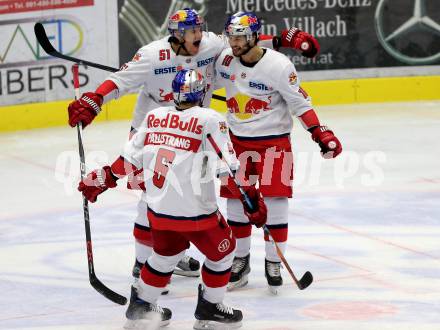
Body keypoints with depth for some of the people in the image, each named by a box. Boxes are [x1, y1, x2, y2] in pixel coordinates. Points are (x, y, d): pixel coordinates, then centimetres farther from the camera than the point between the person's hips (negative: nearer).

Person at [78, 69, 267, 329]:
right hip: (194, 211, -6)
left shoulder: (154, 116, 5)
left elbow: (129, 158, 10)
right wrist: (252, 198, -13)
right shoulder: (210, 120, -11)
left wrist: (102, 179, 24)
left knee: (166, 254, 29)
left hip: (158, 210, 6)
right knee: (222, 251, 18)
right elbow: (228, 168, -17)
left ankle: (141, 307, 36)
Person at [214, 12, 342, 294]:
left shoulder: (278, 65, -17)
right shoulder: (225, 60, -3)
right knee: (236, 199, 7)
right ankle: (240, 261, 22)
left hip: (274, 140, -4)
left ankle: (273, 263, 8)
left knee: (275, 201, -6)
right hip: (237, 140, 4)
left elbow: (299, 103, -12)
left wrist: (321, 134, -18)